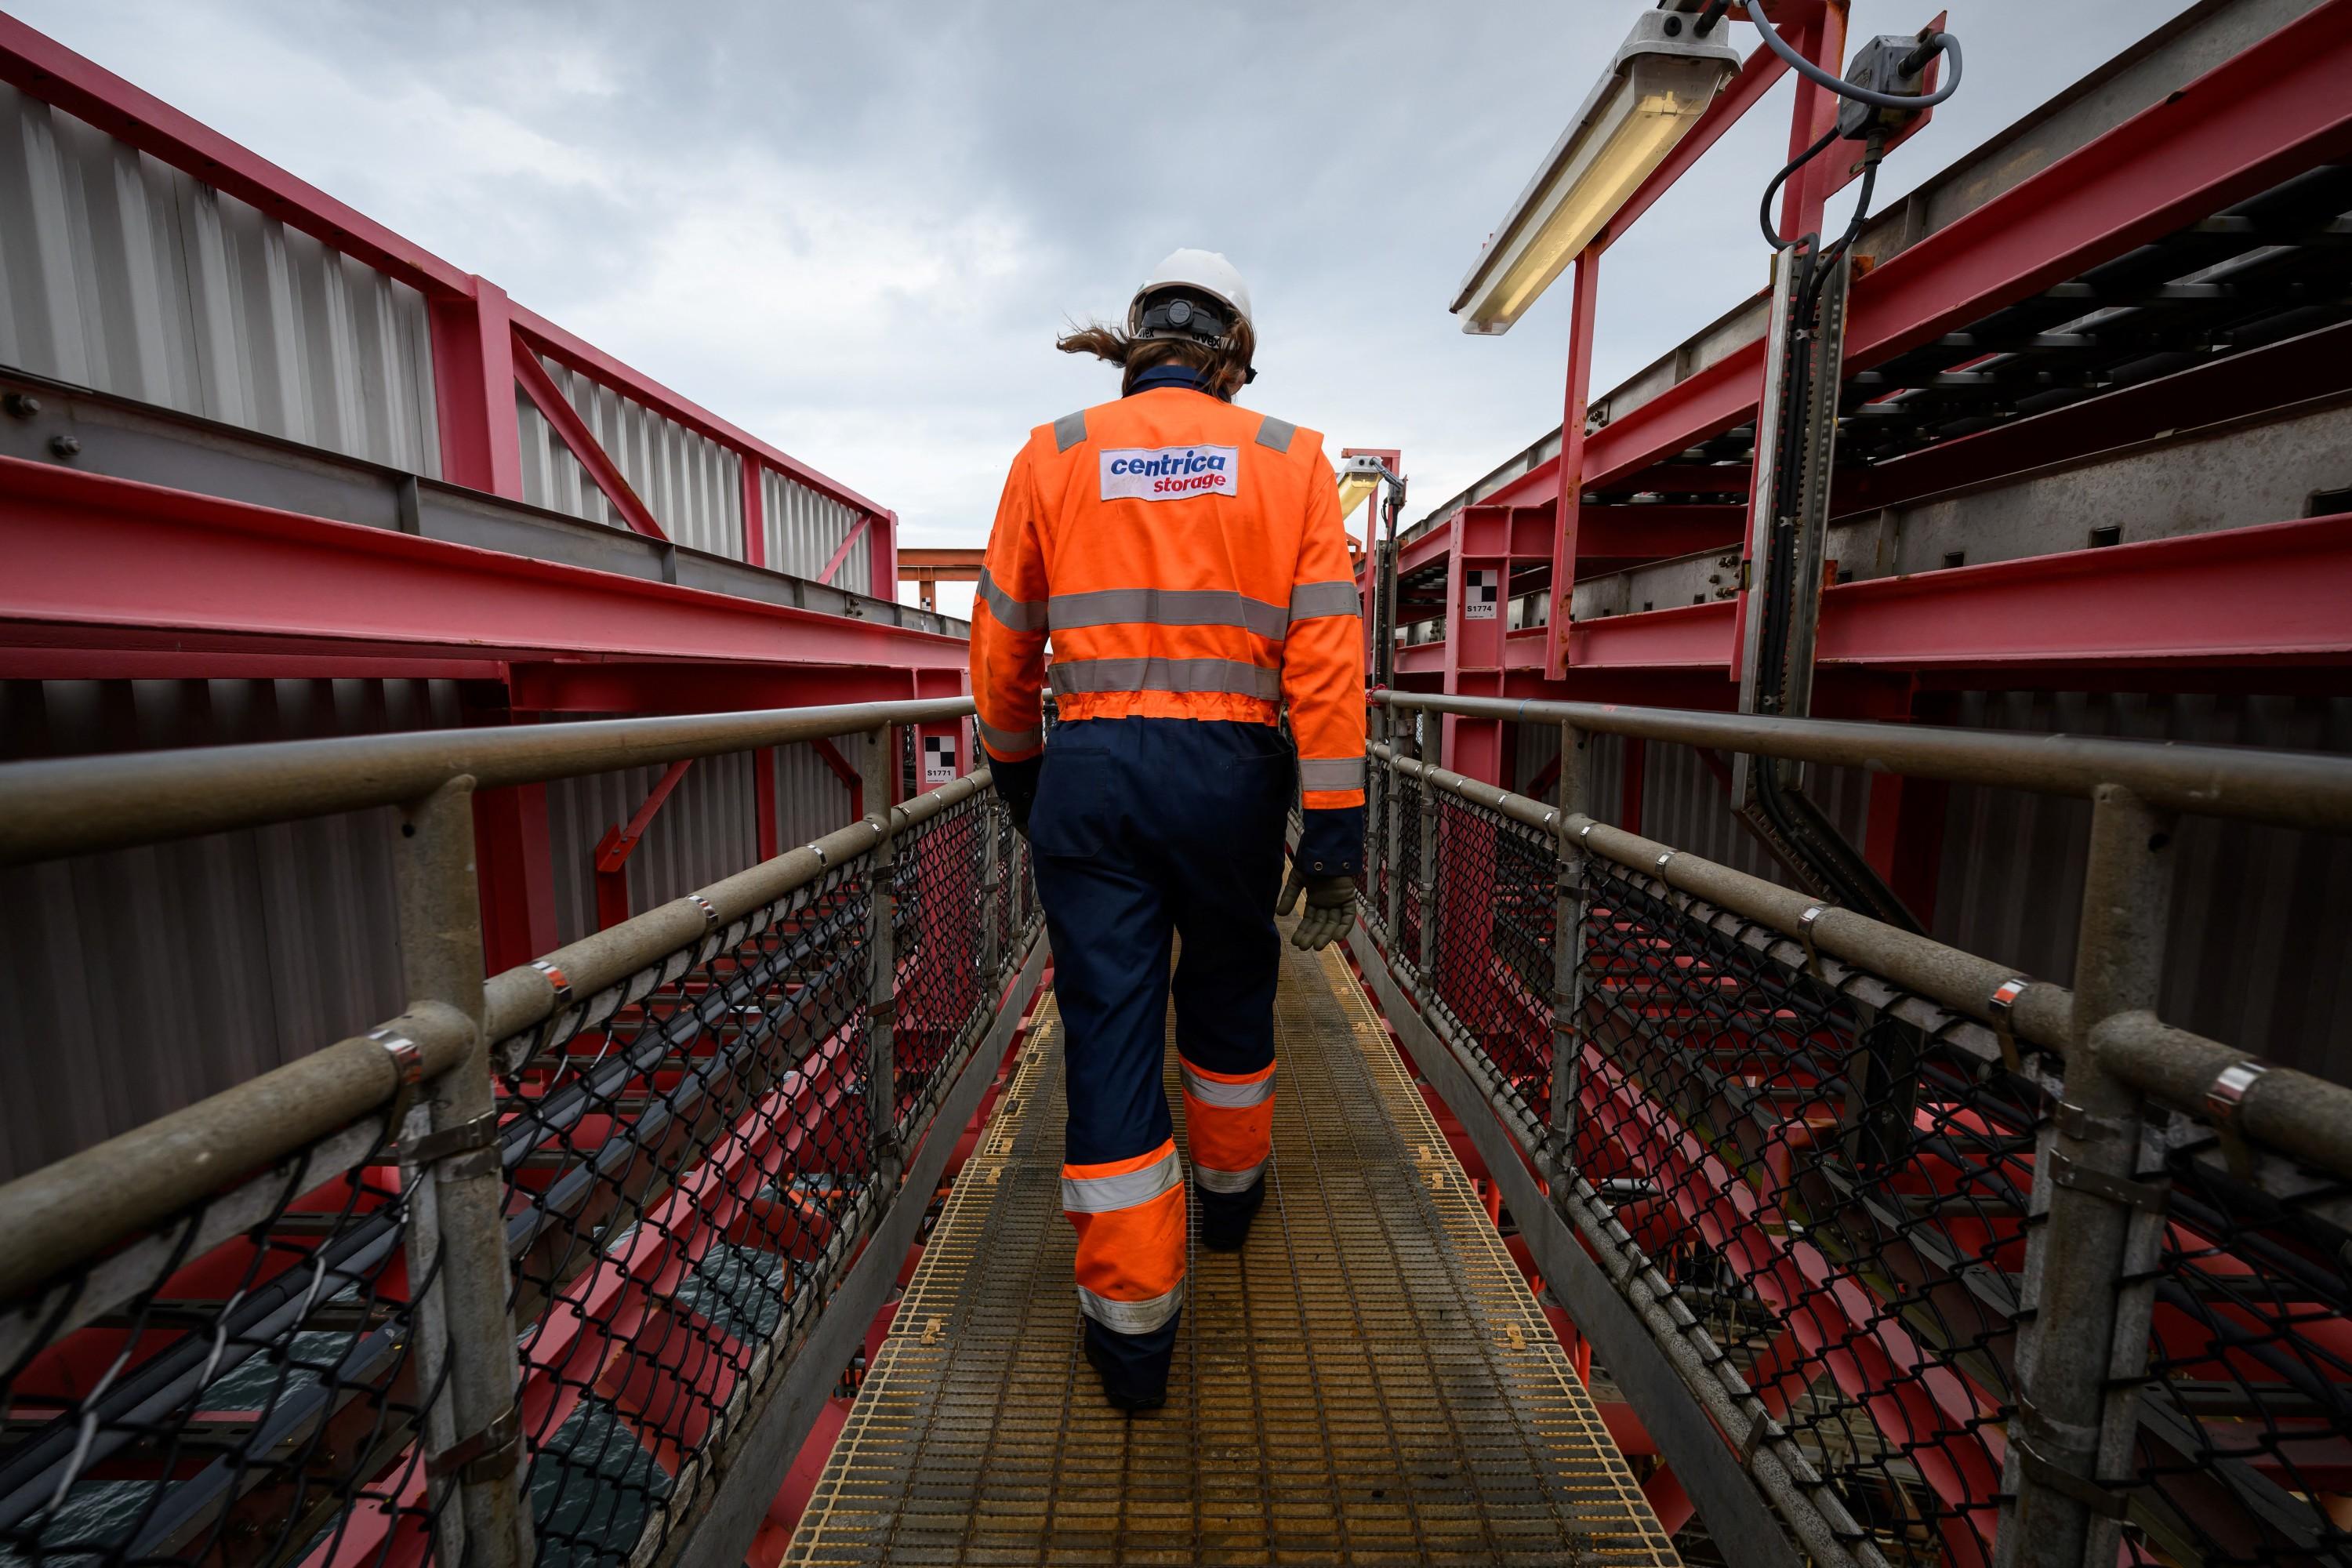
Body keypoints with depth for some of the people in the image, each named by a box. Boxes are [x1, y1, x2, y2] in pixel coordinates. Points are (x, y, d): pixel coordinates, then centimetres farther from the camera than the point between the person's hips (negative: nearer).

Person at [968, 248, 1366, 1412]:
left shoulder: (1053, 456, 8)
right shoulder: (1290, 458, 7)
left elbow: (1002, 648, 10)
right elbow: (1325, 653, -3)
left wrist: (1017, 772, 24)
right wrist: (1334, 832, -3)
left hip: (1089, 770, 0)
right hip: (1230, 770, 1)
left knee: (1108, 1032, 7)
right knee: (1230, 988, 24)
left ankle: (1131, 1321, 18)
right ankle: (1231, 1186, 46)